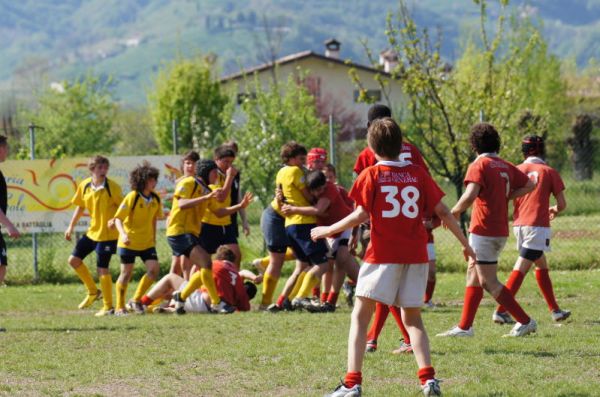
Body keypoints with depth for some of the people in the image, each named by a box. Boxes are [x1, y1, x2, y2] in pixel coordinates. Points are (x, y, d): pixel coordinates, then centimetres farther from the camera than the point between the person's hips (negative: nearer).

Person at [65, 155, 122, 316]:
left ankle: (108, 307, 3)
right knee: (74, 260, 6)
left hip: (107, 234, -6)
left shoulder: (112, 187, -14)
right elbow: (80, 206, 14)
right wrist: (71, 227, 12)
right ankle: (93, 291, 23)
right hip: (92, 231, 6)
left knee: (102, 268, -7)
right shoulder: (84, 186, 1)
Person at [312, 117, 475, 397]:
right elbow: (442, 211, 6)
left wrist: (328, 230, 3)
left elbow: (361, 215, -10)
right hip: (416, 255, 4)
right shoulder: (418, 174, 6)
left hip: (383, 255, -4)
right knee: (412, 318, 15)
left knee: (360, 317, 1)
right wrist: (465, 243, 16)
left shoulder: (371, 175, -3)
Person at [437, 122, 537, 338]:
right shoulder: (506, 166, 10)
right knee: (473, 274, 16)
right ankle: (465, 326, 17)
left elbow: (470, 195, -25)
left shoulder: (479, 166, -12)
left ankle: (525, 321, -8)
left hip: (483, 230, -8)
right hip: (500, 230, 8)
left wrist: (454, 213, -12)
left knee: (488, 282, -5)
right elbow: (529, 185, 16)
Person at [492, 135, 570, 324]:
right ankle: (501, 311, -16)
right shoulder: (549, 172, 2)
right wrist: (555, 210, 23)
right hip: (537, 225, -5)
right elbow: (562, 204, 1)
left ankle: (555, 310, 24)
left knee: (542, 266, 19)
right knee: (521, 269, -9)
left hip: (519, 224, 5)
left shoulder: (517, 171, 10)